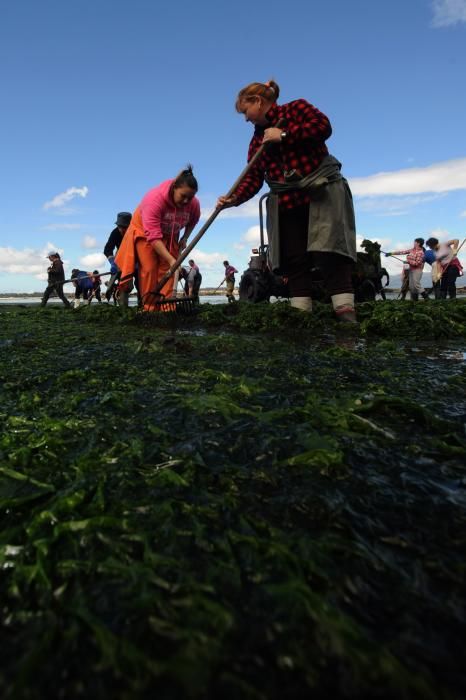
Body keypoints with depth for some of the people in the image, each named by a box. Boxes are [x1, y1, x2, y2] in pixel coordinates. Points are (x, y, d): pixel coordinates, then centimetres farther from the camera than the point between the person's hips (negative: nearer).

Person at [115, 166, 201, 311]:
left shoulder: (194, 204, -22)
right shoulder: (154, 199, -38)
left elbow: (192, 222, 6)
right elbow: (153, 237, -41)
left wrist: (185, 238, -6)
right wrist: (171, 260, -45)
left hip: (169, 236, 4)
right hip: (144, 231, -4)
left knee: (167, 270, -7)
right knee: (149, 269, -14)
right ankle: (149, 308, -8)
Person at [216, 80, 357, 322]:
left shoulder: (296, 108, 6)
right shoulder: (257, 139, 19)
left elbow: (323, 126, -11)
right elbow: (253, 178, 9)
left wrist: (284, 135, -10)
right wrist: (235, 198, -9)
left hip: (322, 193, -5)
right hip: (286, 204, 5)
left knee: (329, 256, -16)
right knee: (294, 263, -4)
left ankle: (346, 316, -19)